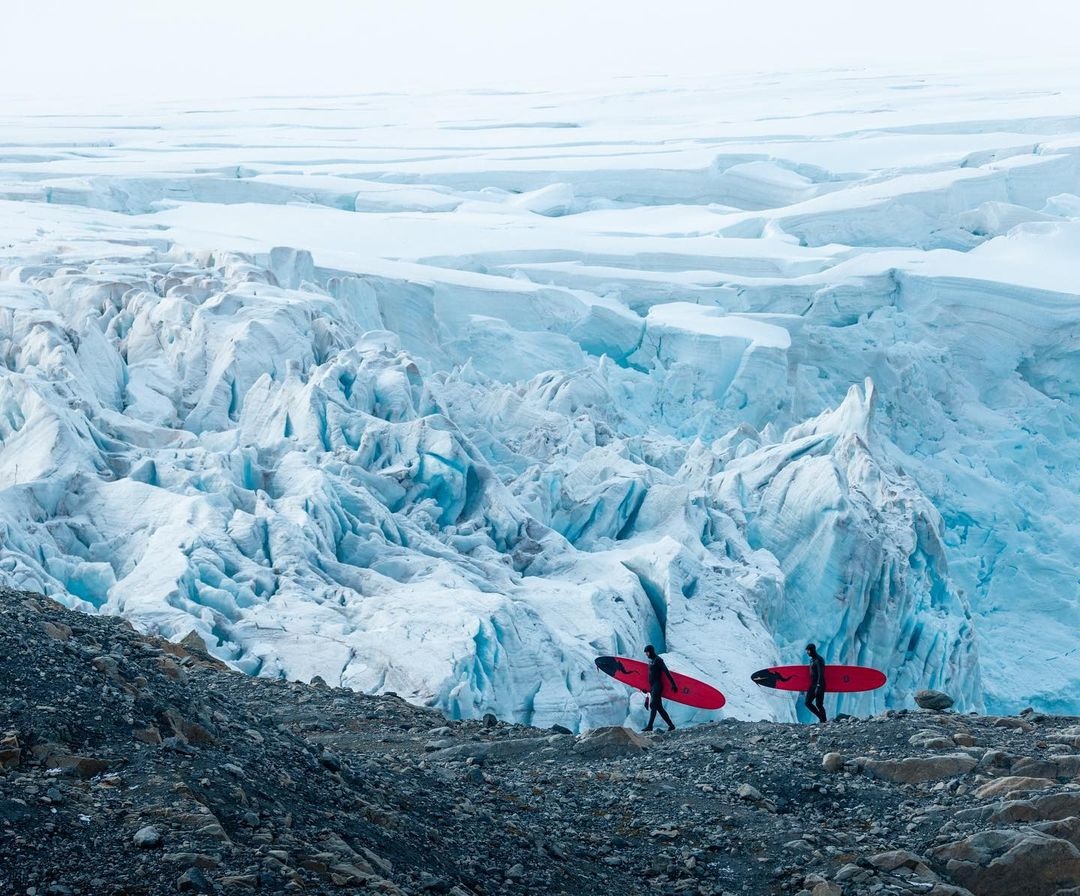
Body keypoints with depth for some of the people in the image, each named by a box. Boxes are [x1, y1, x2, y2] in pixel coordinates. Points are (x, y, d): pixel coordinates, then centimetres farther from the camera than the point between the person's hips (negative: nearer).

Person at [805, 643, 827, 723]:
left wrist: (818, 686, -25)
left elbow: (820, 674, -20)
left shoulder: (818, 660, -13)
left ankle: (823, 721, 1)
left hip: (819, 685, -9)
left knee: (818, 704, -8)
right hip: (813, 685, 9)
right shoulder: (812, 660, 16)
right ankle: (821, 718, 11)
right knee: (808, 703, 4)